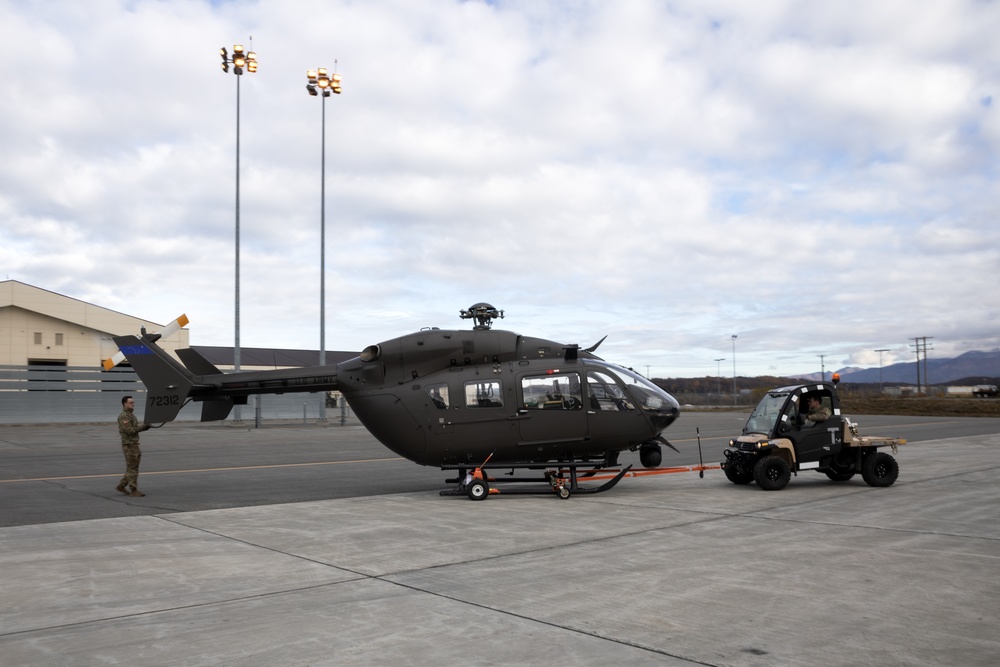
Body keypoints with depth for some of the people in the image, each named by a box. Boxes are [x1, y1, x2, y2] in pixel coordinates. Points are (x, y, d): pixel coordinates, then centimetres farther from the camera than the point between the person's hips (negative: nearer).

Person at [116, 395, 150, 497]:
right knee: (132, 469, -5)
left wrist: (145, 426, 2)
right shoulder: (123, 416, -13)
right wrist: (143, 426, -16)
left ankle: (121, 486, 22)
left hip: (134, 445, 9)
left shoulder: (131, 415, 17)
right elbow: (130, 430, -22)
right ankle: (133, 490, 0)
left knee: (132, 468, 14)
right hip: (129, 445, -9)